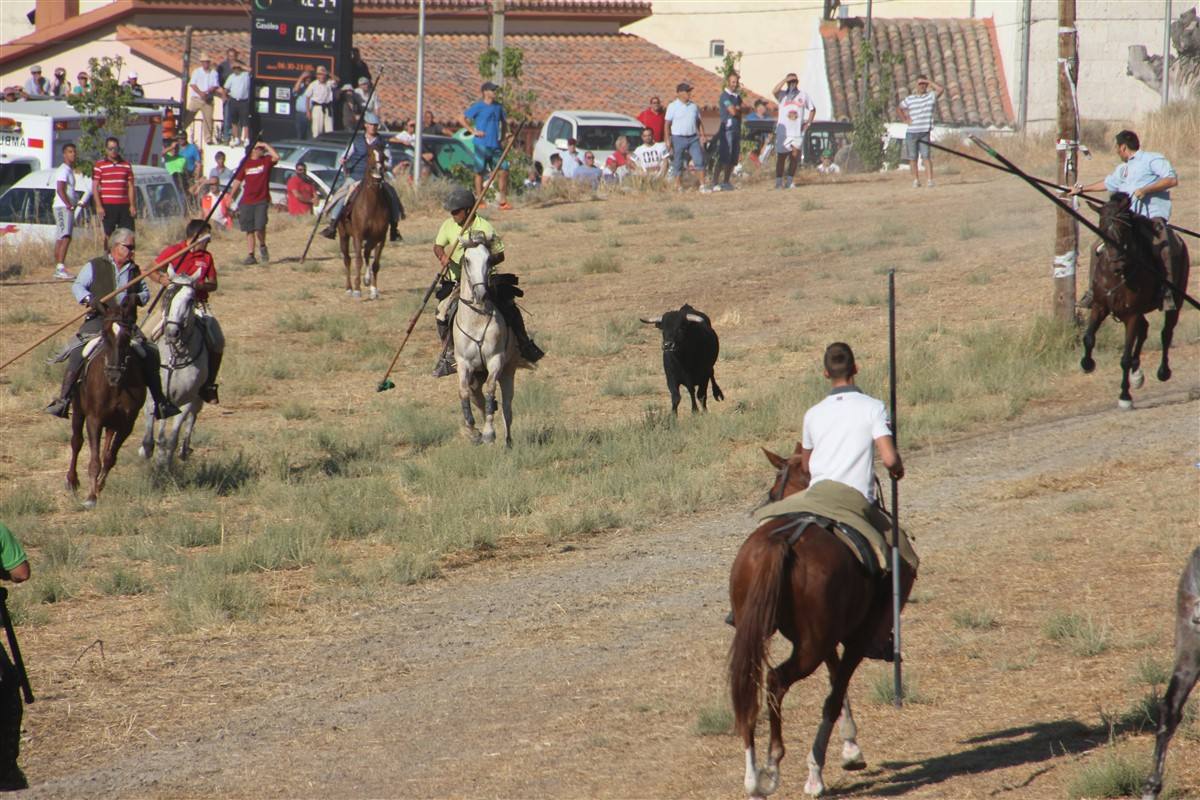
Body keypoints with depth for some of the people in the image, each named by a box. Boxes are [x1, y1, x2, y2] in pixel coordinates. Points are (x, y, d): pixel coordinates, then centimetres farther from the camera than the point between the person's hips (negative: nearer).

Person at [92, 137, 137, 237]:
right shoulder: (99, 166, 2)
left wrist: (132, 205, 3)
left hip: (124, 206, 3)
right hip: (107, 206, -3)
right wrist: (98, 206, -11)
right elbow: (95, 188, -2)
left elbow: (131, 187, 12)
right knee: (108, 235, -2)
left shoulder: (126, 165, 12)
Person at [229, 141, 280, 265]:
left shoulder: (266, 160, 4)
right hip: (246, 202, 3)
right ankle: (250, 255, 8)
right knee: (249, 230, 3)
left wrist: (266, 145, -11)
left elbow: (276, 157, -19)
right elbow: (237, 181, 13)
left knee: (259, 227, -14)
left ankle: (262, 246, 14)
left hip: (261, 201, -3)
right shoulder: (246, 163, 9)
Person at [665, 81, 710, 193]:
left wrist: (702, 135, 7)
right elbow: (667, 124, -2)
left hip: (693, 137, 3)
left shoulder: (694, 106, 10)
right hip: (678, 138, -3)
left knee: (699, 160, -6)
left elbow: (699, 121, 17)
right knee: (678, 163, 4)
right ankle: (678, 186, 14)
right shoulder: (673, 106, -2)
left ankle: (703, 185, -3)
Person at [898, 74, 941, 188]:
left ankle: (929, 180, -11)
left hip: (925, 132, -2)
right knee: (912, 157, 3)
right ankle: (916, 180, 11)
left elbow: (940, 89, -14)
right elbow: (900, 108, 24)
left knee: (926, 156, -9)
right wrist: (905, 119, 9)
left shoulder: (931, 96, 4)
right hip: (911, 132, 3)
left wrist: (929, 82, -6)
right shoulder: (910, 99, 11)